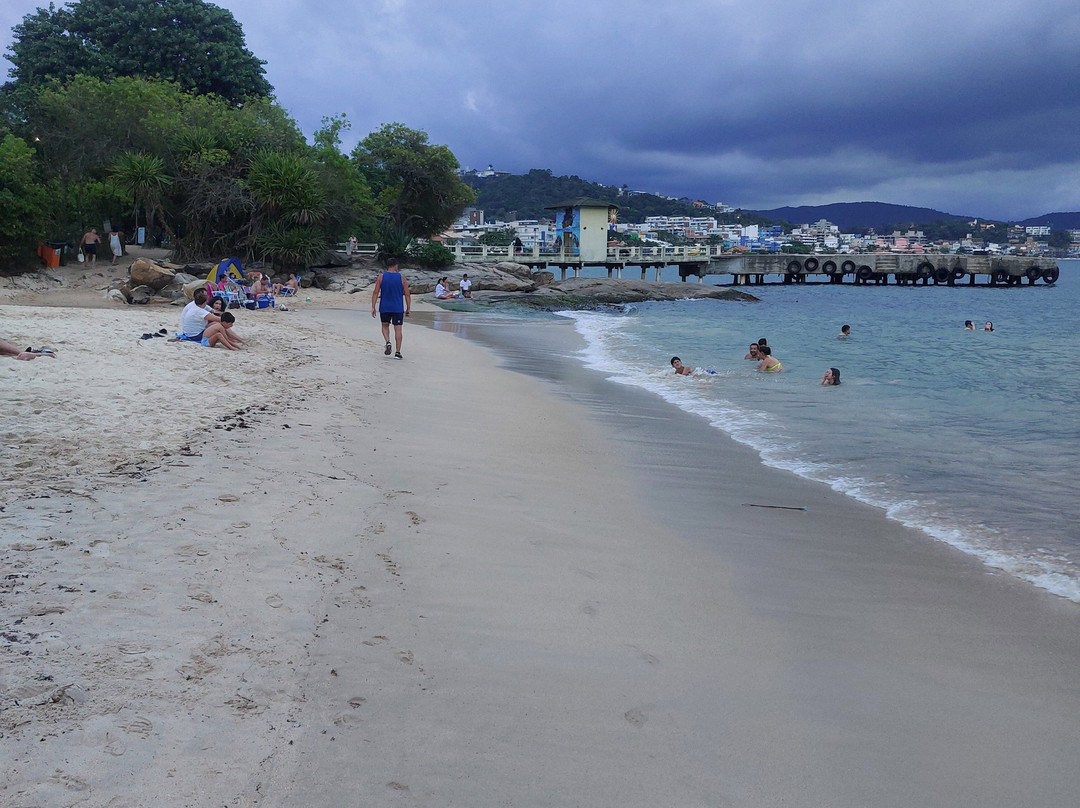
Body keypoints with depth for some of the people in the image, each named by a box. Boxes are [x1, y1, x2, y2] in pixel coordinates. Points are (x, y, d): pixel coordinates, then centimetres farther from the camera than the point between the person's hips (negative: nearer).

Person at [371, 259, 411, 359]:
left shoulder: (381, 277, -1)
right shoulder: (402, 278, -2)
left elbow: (375, 293, -4)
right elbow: (407, 294, -1)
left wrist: (373, 307, -1)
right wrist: (408, 309, 6)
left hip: (384, 308, 1)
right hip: (398, 308, -1)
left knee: (385, 326, 20)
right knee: (398, 328, 4)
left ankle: (388, 342, -5)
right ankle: (397, 352, 1)